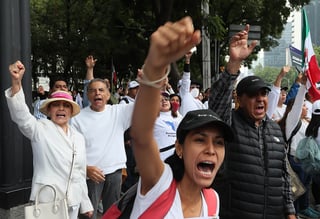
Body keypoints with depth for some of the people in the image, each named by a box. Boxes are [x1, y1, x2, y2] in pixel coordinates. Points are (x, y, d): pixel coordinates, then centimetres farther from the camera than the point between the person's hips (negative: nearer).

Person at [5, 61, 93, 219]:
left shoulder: (78, 137, 11)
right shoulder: (40, 129, -5)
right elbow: (21, 116, -24)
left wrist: (85, 204, 16)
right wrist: (16, 81, -38)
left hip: (73, 202, 5)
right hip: (46, 200, -5)